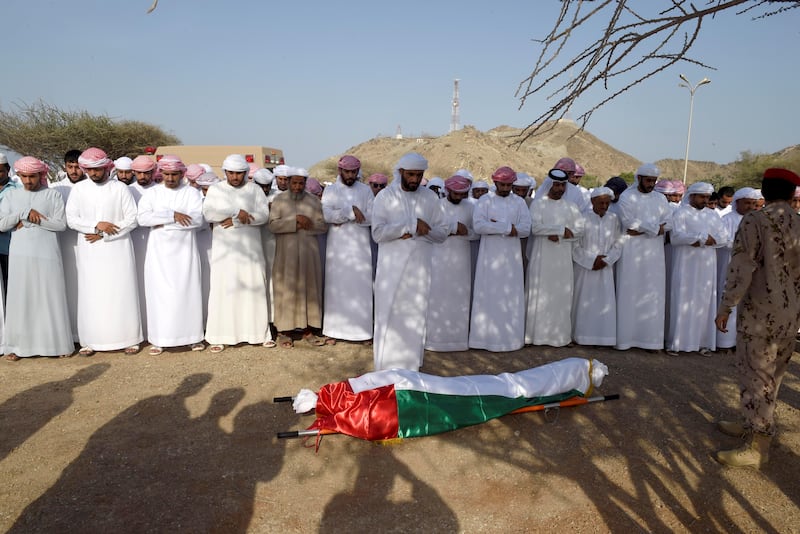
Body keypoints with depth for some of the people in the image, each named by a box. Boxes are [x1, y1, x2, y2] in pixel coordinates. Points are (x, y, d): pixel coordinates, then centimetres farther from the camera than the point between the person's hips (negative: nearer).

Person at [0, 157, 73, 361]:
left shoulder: (53, 195, 4)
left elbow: (61, 224, -5)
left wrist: (31, 221, -10)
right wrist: (25, 212, -11)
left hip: (47, 254, -2)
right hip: (20, 254, 2)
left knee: (52, 297, 2)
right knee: (21, 298, 4)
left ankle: (59, 344, 10)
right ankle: (19, 346, 13)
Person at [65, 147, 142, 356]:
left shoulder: (120, 188, -2)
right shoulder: (78, 189, 4)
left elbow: (132, 219, -6)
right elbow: (71, 219, 1)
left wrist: (103, 235, -10)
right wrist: (96, 225, -15)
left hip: (118, 249, -2)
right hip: (89, 251, 2)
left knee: (122, 292, 1)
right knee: (91, 294, 4)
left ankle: (129, 338, 9)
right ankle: (90, 340, 14)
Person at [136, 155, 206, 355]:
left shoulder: (191, 192, 3)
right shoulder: (151, 192, 7)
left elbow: (198, 219, -12)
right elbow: (142, 218, -8)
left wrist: (163, 222, -12)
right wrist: (173, 215, -15)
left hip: (184, 249, -1)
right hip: (159, 250, 1)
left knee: (187, 290, 2)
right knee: (159, 291, 1)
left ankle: (193, 336, 11)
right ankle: (159, 338, 8)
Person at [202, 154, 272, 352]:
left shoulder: (254, 189, 6)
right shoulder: (215, 189, 5)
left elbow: (263, 215, -7)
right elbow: (208, 213, -10)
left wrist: (235, 221, -14)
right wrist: (238, 213, -16)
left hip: (250, 248, 1)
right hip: (224, 248, -1)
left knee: (254, 288, 4)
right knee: (223, 289, -2)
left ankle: (260, 333, 13)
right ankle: (219, 336, 4)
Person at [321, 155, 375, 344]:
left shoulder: (366, 190, 5)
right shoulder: (330, 190, 5)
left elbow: (372, 217, -7)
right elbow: (326, 215, -11)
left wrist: (341, 216, -10)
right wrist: (351, 211, -18)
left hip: (360, 246, 0)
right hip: (337, 246, 0)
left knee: (361, 287, 1)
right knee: (336, 286, 3)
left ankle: (363, 330, 8)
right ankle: (334, 329, 11)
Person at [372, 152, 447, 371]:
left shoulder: (431, 197, 7)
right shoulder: (385, 196, -1)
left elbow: (442, 233, 6)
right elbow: (378, 232, -11)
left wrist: (419, 230, -13)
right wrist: (412, 225, -18)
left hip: (419, 268, 2)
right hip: (391, 268, -2)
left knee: (415, 318, 6)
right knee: (389, 316, 2)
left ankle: (411, 368, 17)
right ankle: (386, 370, 12)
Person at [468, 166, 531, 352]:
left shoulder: (519, 202, 8)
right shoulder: (484, 200, 2)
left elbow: (525, 229, -4)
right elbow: (478, 225, -13)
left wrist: (495, 225, -12)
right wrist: (507, 227, -14)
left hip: (512, 256, 2)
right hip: (489, 255, -2)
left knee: (511, 296, 4)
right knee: (488, 296, 0)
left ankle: (510, 338, 12)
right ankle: (487, 337, 6)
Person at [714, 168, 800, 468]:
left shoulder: (755, 221, -13)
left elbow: (742, 268, -18)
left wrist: (725, 307, -12)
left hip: (761, 313, -7)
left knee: (755, 378, 0)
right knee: (770, 376, 18)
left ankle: (758, 447, 6)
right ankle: (752, 424, 32)